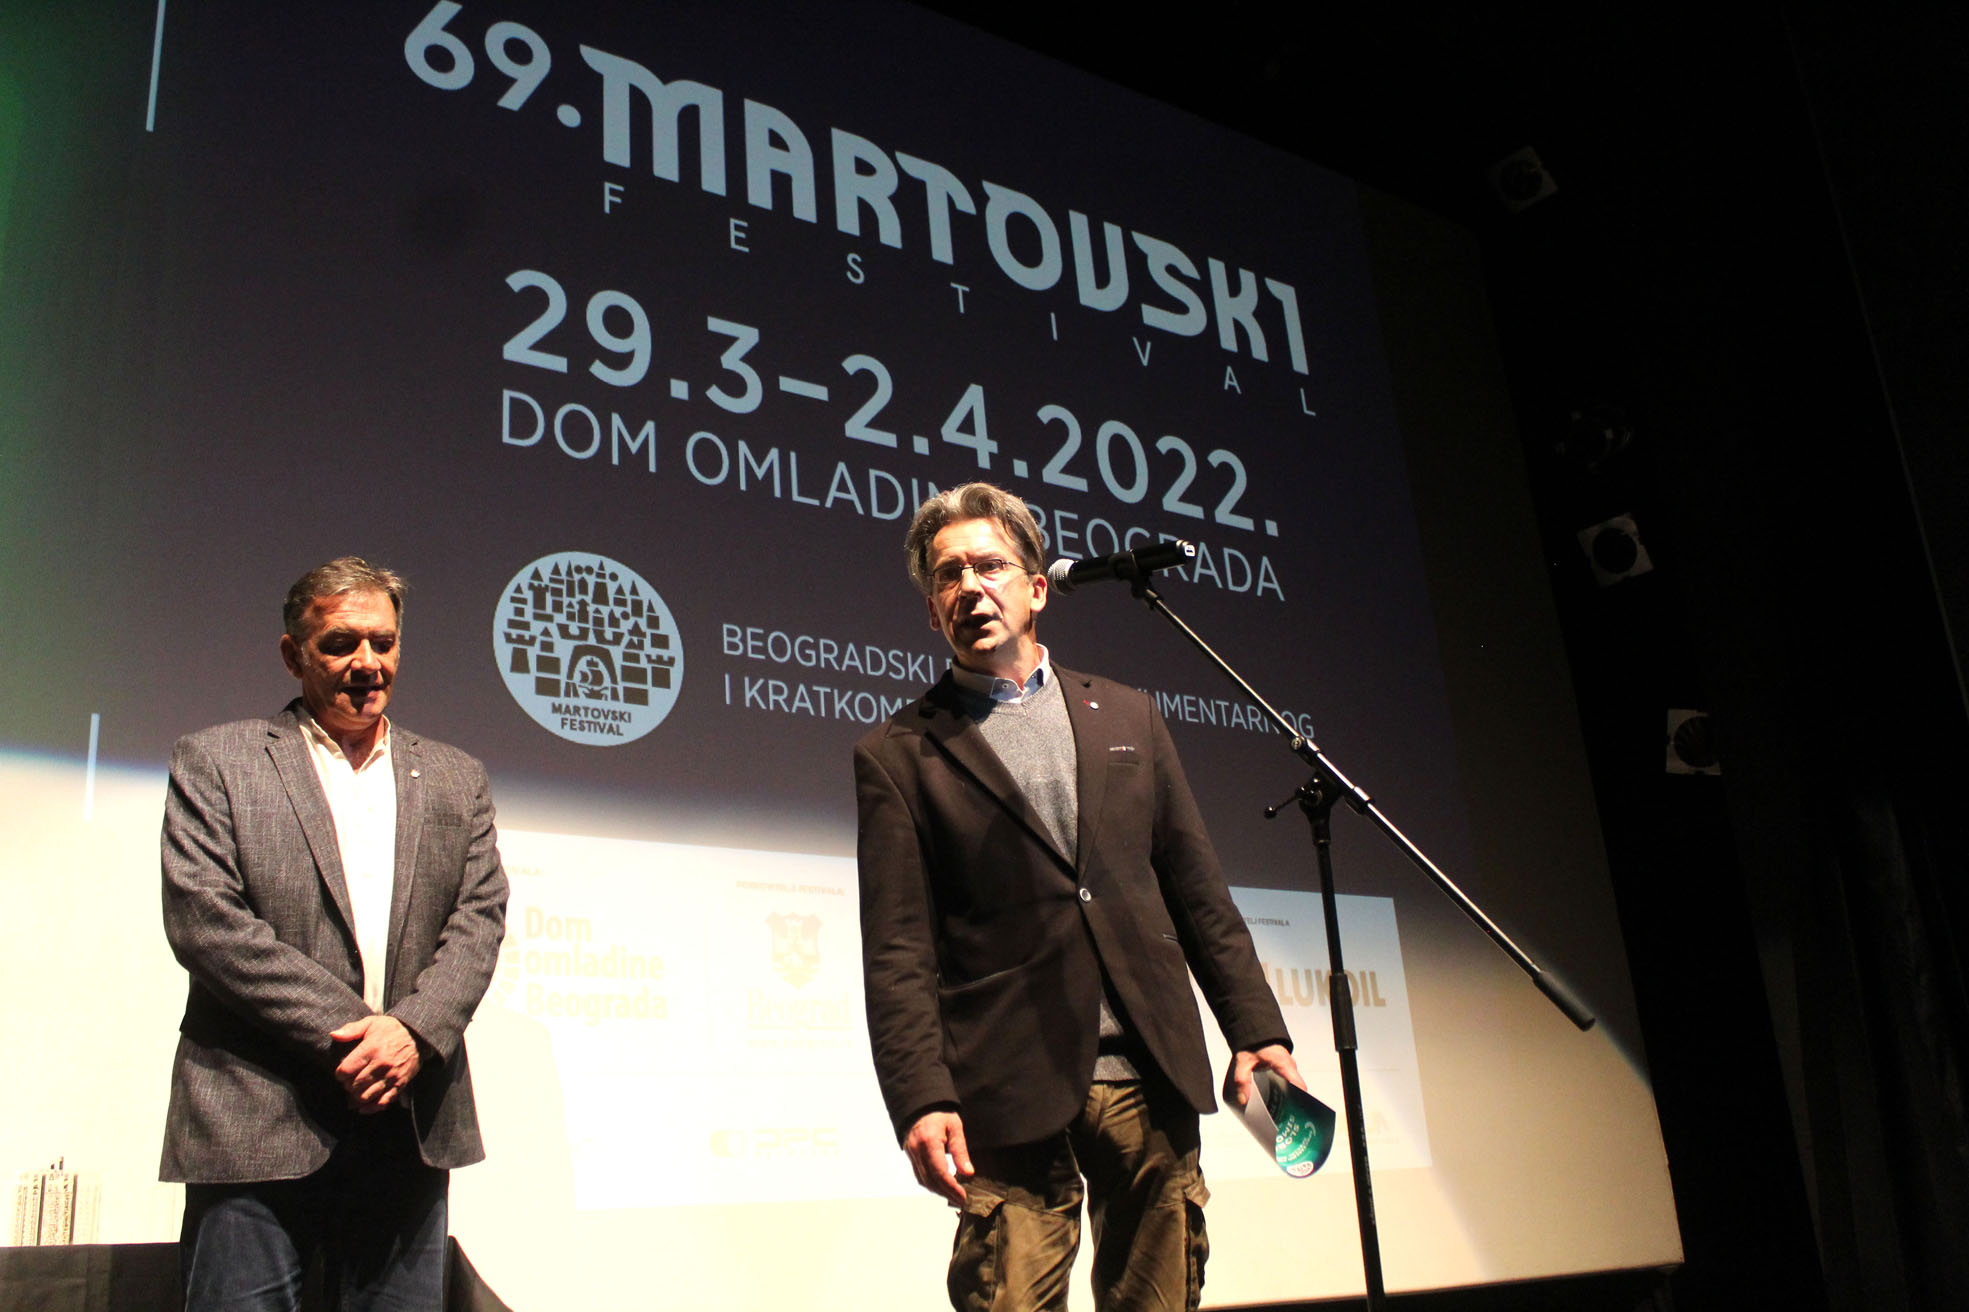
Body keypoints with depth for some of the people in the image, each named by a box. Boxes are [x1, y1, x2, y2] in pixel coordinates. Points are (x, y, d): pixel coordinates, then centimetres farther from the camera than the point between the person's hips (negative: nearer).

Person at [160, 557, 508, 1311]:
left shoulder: (457, 781, 16)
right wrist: (346, 1035, -12)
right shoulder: (215, 761, 5)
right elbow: (202, 919, -6)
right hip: (256, 1129, -3)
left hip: (409, 1129, 3)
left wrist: (413, 1030, -12)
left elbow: (479, 921, 7)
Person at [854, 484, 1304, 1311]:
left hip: (1148, 1074, 3)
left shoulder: (1127, 717, 15)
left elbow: (1197, 890, 14)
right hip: (1010, 1092, -3)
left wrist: (1255, 1027, 5)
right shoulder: (897, 755, 5)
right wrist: (921, 1100, -13)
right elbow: (897, 953, -2)